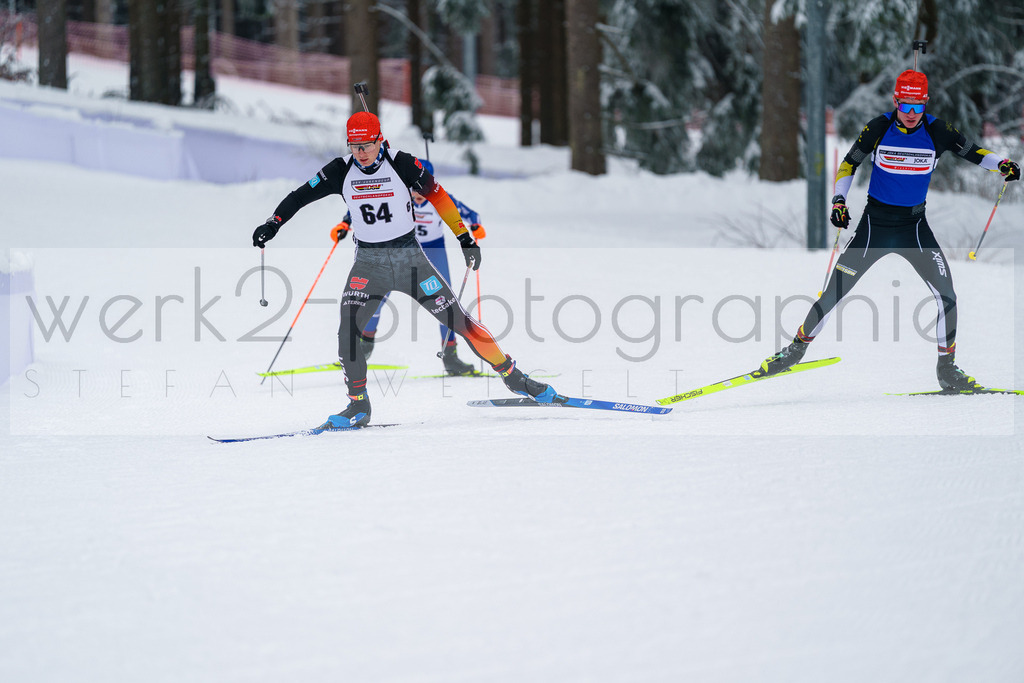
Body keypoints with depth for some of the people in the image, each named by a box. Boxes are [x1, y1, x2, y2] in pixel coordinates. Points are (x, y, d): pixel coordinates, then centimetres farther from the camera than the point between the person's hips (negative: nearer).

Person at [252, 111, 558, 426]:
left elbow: (436, 195, 1)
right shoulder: (342, 171, -5)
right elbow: (301, 196, 1)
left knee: (459, 320, -4)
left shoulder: (401, 164, -11)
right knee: (348, 331, -19)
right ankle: (359, 406, -5)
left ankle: (513, 377, 10)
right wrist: (273, 223, -14)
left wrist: (465, 237, 5)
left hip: (410, 257, -2)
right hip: (369, 262, 2)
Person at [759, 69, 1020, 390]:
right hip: (875, 224, -1)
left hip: (915, 227, 1)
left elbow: (973, 152, 2)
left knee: (946, 292, -13)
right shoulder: (878, 128, -10)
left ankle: (947, 368, 2)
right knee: (835, 291, -4)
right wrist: (839, 199, -13)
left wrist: (1002, 164, -16)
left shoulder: (938, 131, -8)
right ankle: (797, 348, 15)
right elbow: (849, 164, 1)